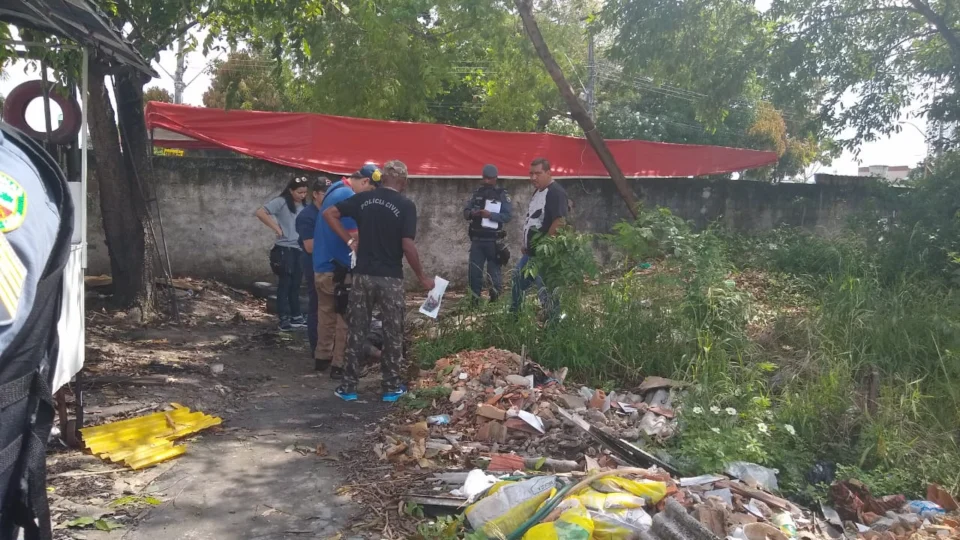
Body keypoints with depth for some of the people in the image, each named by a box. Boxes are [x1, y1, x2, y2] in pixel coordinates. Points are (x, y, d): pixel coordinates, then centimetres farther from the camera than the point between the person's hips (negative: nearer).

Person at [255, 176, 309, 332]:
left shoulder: (303, 206, 12)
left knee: (295, 284, 13)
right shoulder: (281, 202, -7)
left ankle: (296, 317, 22)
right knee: (285, 284, -2)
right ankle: (284, 319, 3)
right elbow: (260, 213, -16)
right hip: (284, 249, -6)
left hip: (299, 249, 6)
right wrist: (276, 228, -15)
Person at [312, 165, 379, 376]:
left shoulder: (335, 189, 11)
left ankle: (322, 358, 26)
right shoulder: (348, 197, -20)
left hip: (322, 264, 10)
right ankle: (340, 365, 3)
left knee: (326, 313, 17)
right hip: (339, 268, -9)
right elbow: (355, 236, -23)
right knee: (345, 317, -1)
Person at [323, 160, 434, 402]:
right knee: (392, 333, 9)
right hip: (390, 278, -3)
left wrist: (349, 241, 7)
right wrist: (422, 277, -3)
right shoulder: (406, 206, -9)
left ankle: (348, 386, 15)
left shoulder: (363, 199, 4)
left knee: (356, 331, 10)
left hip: (362, 275, 3)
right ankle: (391, 386, 16)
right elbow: (408, 246, -13)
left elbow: (329, 213, 3)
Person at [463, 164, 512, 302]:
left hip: (493, 240, -4)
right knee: (474, 271, 4)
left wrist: (490, 215, -24)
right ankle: (475, 299, 14)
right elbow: (465, 212, 8)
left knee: (494, 272, 2)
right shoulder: (477, 193, 10)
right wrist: (472, 213, -15)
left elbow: (507, 216, -11)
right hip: (477, 239, 4)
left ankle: (494, 300, 10)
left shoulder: (503, 195, -2)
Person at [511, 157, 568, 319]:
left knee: (545, 289, -6)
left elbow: (560, 222, -26)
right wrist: (525, 243, 17)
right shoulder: (537, 192, 14)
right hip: (531, 251, 10)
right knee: (518, 280, 18)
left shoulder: (556, 192, -17)